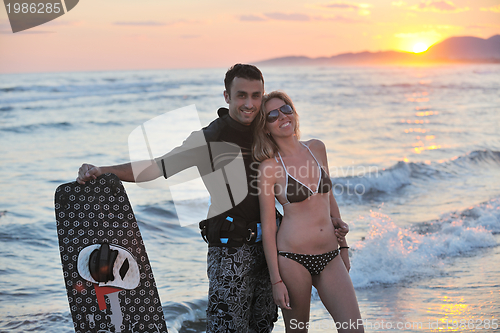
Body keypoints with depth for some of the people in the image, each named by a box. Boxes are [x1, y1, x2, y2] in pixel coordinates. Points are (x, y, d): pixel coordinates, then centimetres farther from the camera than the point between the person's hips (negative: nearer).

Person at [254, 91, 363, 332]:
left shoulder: (317, 148, 8)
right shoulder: (269, 166, -6)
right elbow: (268, 227, -6)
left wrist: (343, 246, 19)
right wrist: (276, 280, -9)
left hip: (330, 257, 4)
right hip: (293, 258, -4)